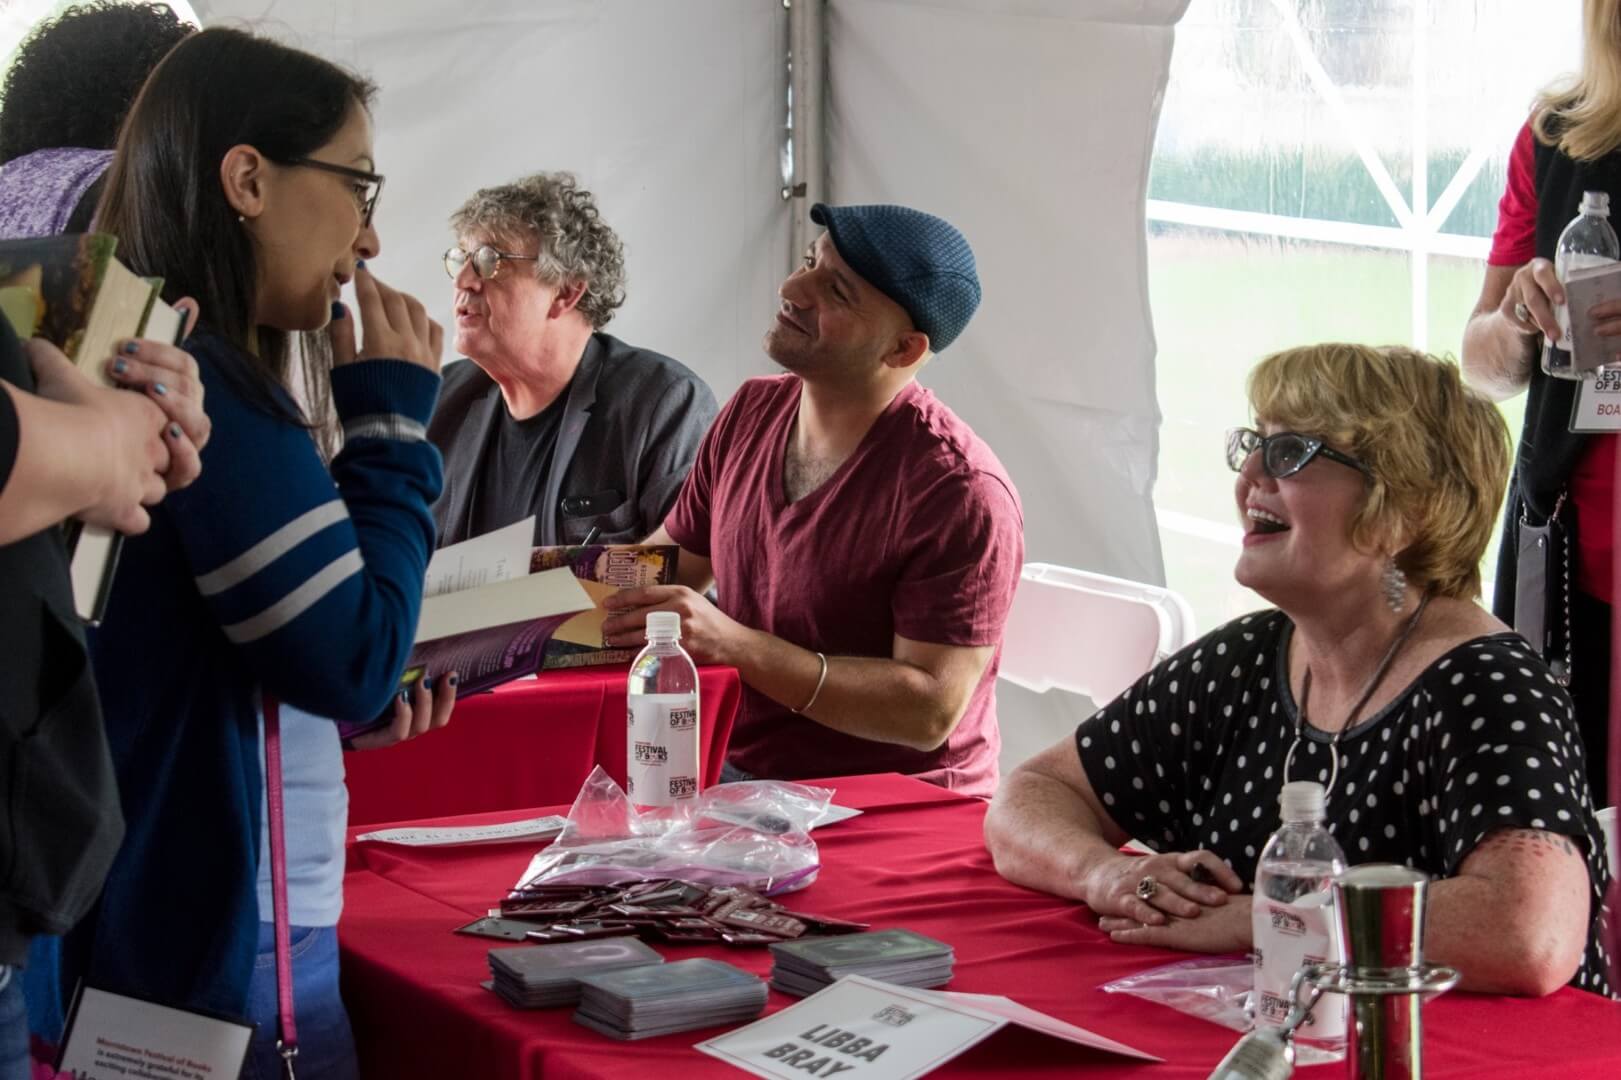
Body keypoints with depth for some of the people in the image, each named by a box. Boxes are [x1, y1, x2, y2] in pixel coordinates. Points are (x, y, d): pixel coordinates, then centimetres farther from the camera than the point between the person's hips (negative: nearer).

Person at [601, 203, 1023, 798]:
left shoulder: (963, 492, -17)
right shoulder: (750, 411, 7)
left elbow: (931, 712, -21)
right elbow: (671, 558, 20)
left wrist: (734, 643, -27)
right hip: (738, 770, 7)